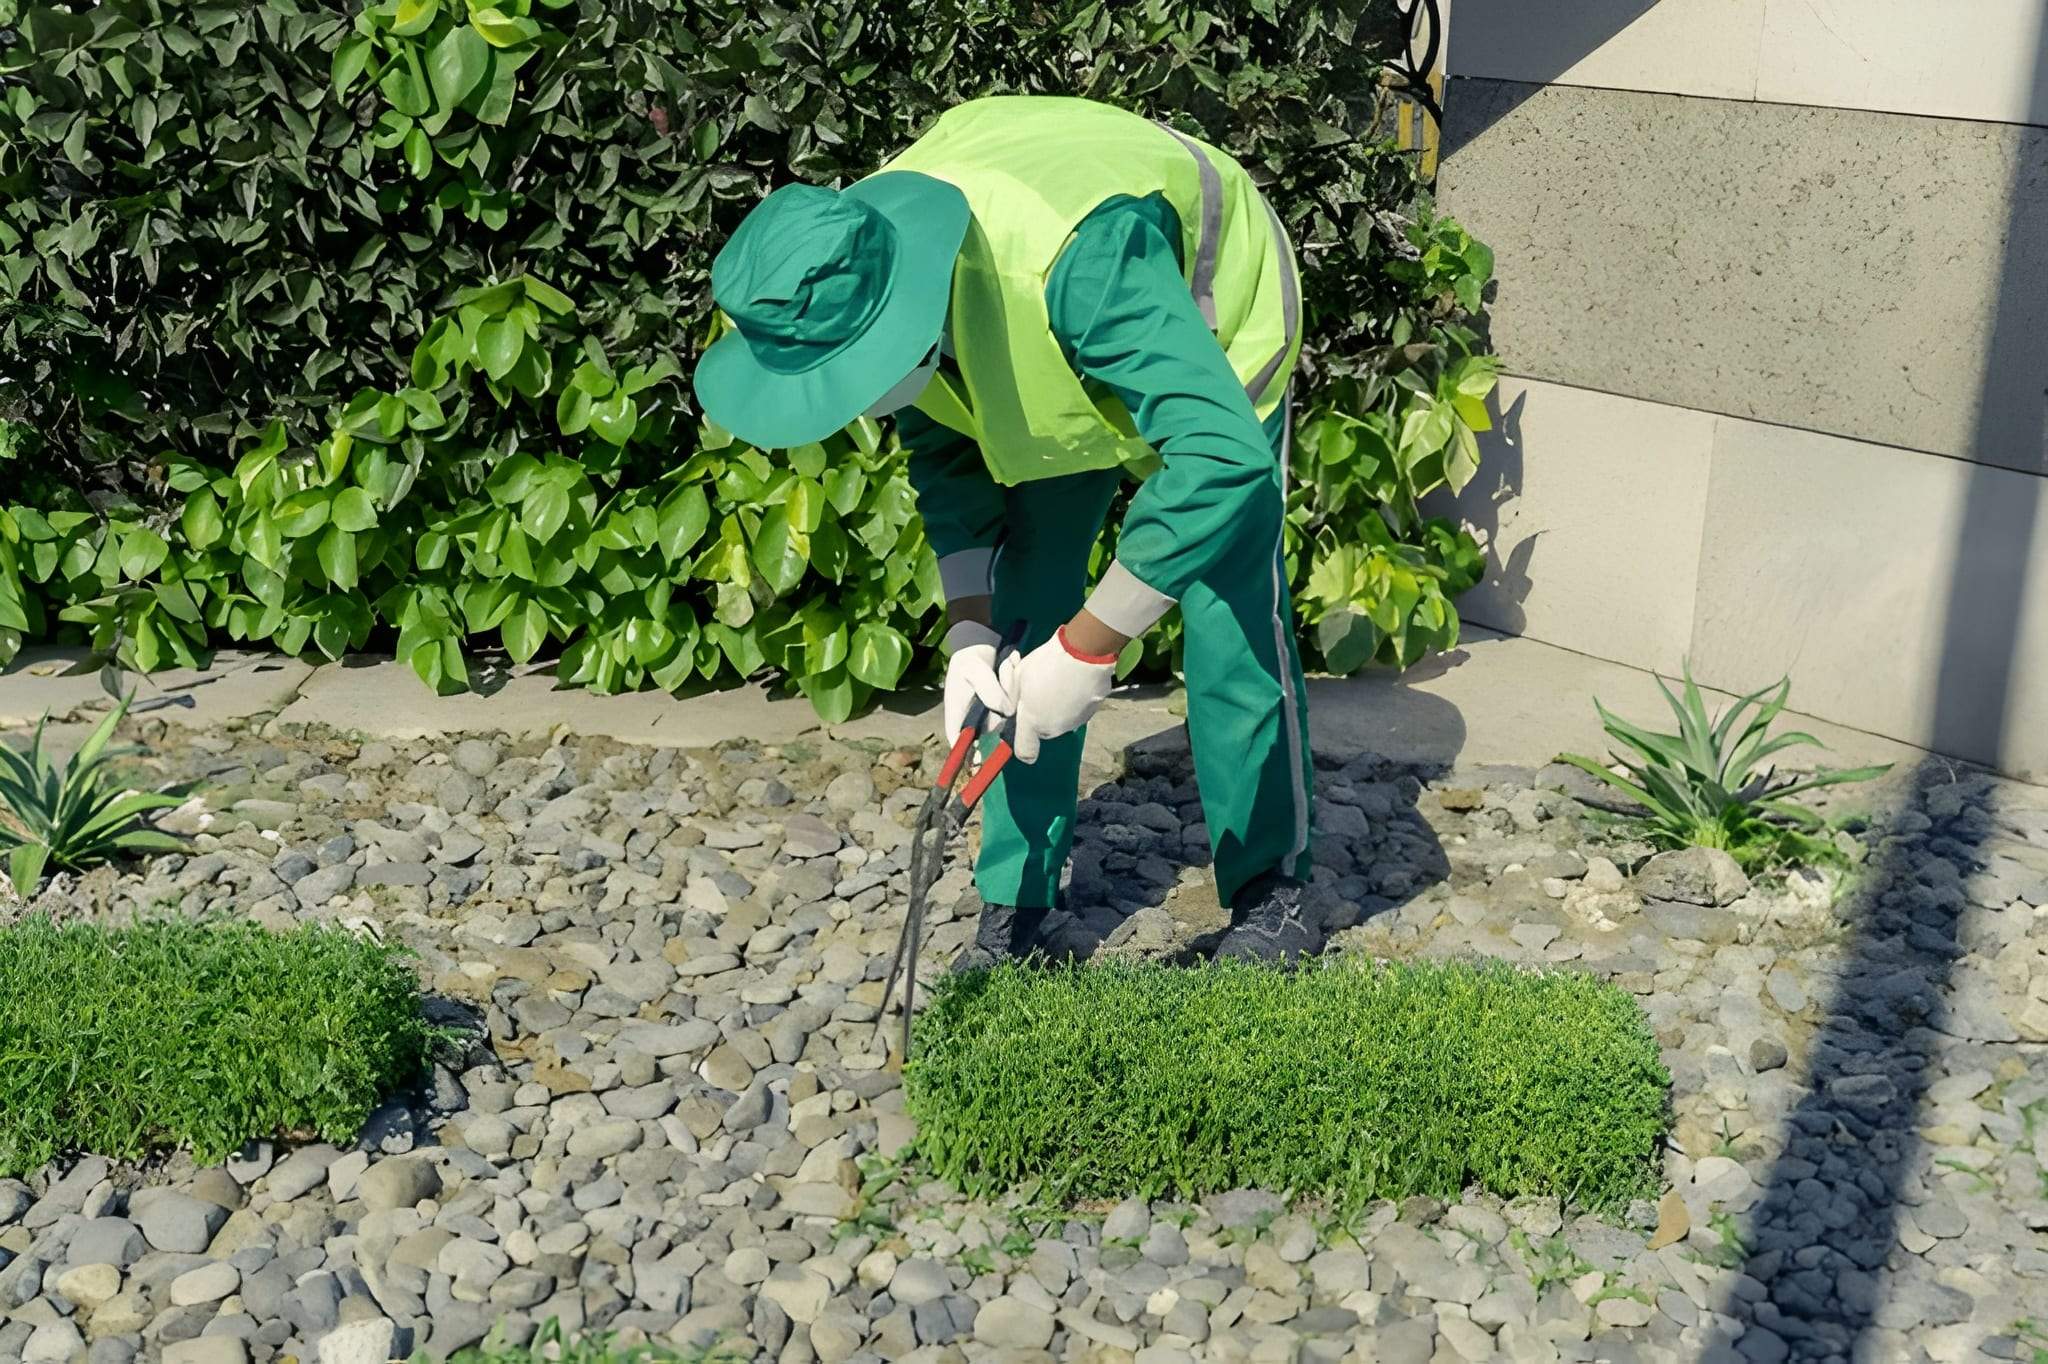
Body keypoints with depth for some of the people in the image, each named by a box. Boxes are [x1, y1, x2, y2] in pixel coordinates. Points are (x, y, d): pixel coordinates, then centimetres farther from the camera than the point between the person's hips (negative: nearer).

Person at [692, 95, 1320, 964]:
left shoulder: (1080, 260, -49)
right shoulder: (853, 287, -26)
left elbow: (1221, 455, -51)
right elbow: (945, 456, -9)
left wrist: (1087, 647, -46)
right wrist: (970, 628, -20)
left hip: (1211, 340, -5)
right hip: (1046, 375, 5)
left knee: (1230, 620, -9)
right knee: (1023, 618, -2)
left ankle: (1271, 890, 10)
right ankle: (1013, 907, 8)